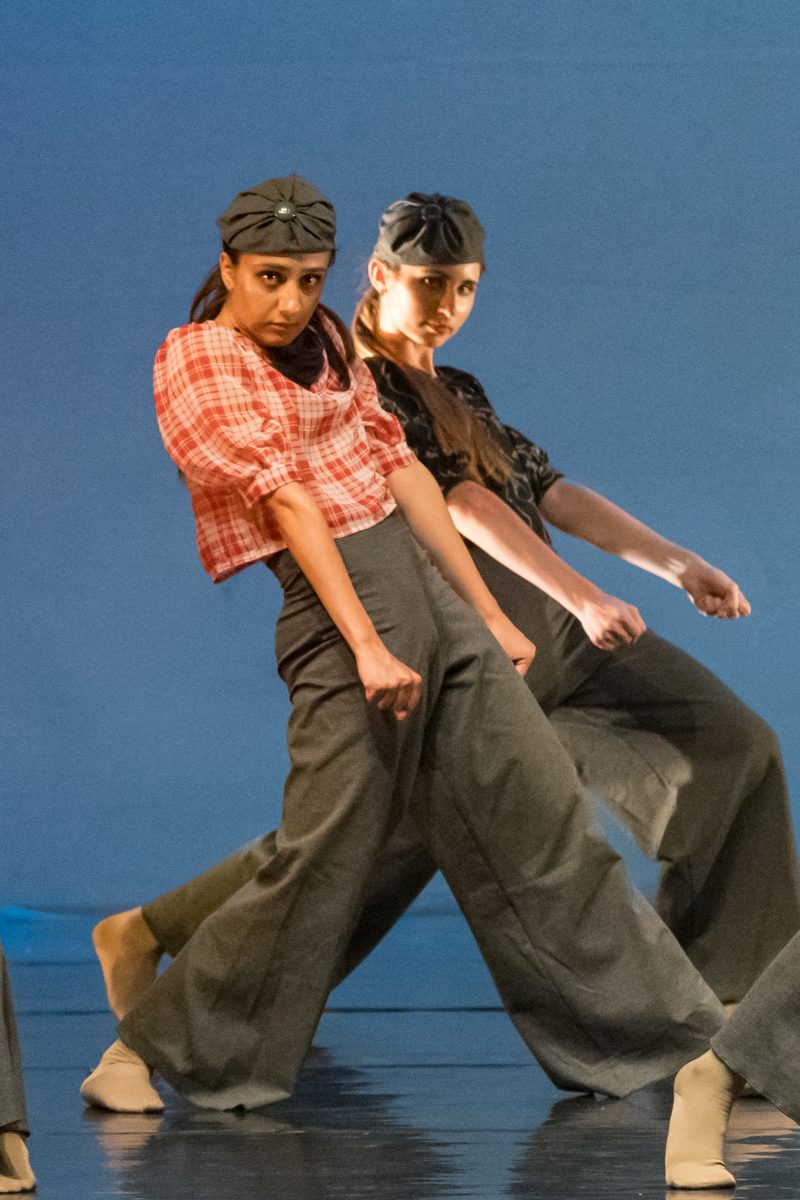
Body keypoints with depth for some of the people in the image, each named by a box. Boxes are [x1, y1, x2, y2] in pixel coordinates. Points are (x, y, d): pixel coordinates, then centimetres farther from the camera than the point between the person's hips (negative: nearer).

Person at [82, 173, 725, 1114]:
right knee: (319, 860, -11)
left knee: (540, 817, 7)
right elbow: (284, 499, -15)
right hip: (336, 611, -7)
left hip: (429, 592, 7)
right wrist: (367, 646, -22)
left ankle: (672, 1033, 14)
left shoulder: (321, 341, 16)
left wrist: (489, 613, 14)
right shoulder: (196, 359, -6)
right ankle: (147, 1054, 2)